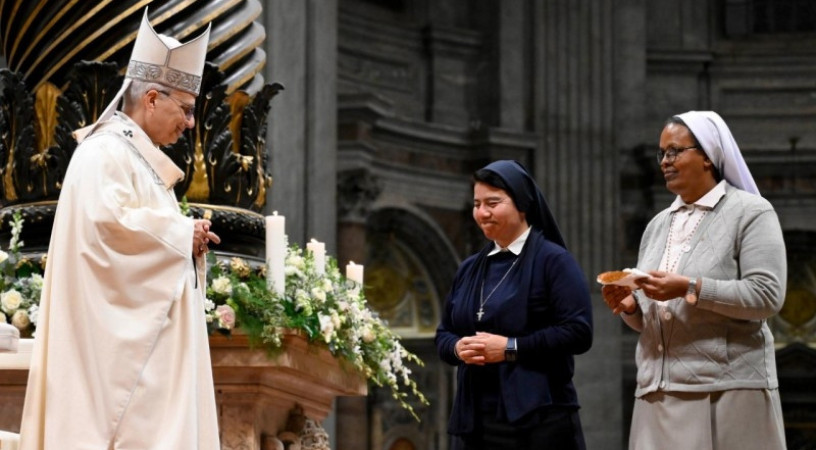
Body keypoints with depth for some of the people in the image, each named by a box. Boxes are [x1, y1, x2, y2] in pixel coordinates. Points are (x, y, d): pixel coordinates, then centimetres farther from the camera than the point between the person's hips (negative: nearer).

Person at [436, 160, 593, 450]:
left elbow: (578, 332, -13)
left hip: (537, 420, -6)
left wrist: (510, 348, -17)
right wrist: (458, 348, -4)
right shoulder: (469, 268, 17)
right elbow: (444, 333, 21)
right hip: (474, 419, 6)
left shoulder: (553, 261, -3)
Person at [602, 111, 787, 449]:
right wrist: (630, 306, -1)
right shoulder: (659, 225, 20)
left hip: (725, 392, -6)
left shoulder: (751, 213, 1)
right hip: (660, 394, 6)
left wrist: (691, 289, -19)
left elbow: (767, 296, -11)